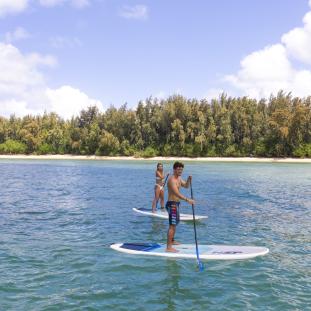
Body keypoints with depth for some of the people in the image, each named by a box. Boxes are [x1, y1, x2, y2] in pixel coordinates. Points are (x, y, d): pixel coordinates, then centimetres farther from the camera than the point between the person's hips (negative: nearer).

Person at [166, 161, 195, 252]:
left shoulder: (179, 178, 12)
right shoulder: (172, 180, -20)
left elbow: (186, 186, 22)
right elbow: (176, 193, -30)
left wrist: (189, 180, 1)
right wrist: (187, 199, -38)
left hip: (176, 204, 11)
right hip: (172, 204, -11)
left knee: (175, 223, 24)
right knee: (172, 225, -14)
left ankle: (172, 241, 40)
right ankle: (169, 247, -15)